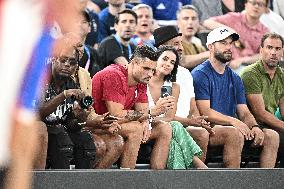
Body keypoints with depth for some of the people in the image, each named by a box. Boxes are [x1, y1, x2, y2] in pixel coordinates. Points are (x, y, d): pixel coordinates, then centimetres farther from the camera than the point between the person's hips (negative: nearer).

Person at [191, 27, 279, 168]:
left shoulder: (235, 78, 20)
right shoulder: (200, 74, -3)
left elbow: (244, 112, 14)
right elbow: (205, 112, -14)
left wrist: (254, 127, -9)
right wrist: (234, 121, -25)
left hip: (233, 129, 7)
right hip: (209, 130, -7)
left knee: (271, 136, -9)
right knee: (235, 134, -35)